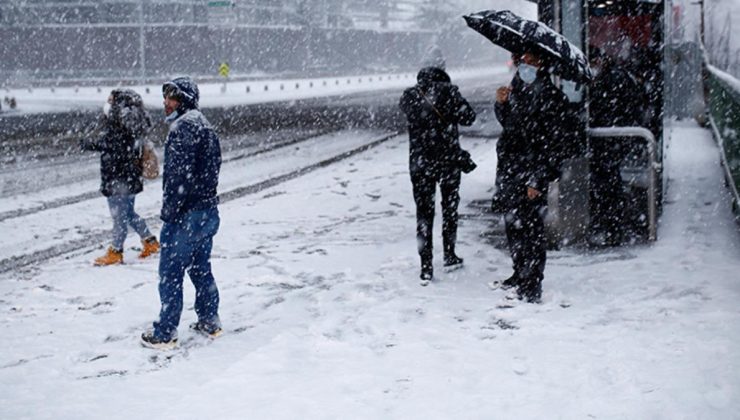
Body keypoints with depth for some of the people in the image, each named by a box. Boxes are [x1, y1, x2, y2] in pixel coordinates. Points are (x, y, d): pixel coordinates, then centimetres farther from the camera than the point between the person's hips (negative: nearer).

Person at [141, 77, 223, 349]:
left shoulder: (183, 128, -16)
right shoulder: (205, 127, 14)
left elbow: (180, 176, -22)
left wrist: (168, 212, -18)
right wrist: (205, 200, 19)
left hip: (186, 215, -9)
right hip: (209, 210, 9)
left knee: (170, 274, -1)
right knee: (201, 269, 19)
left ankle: (165, 334, 5)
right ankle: (209, 323, 26)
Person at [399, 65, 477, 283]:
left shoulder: (409, 96, -3)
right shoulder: (447, 90, -10)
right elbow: (468, 117, -7)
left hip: (420, 163, 1)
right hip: (449, 160, 0)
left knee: (424, 213, 5)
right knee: (449, 208, 18)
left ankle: (426, 266, 1)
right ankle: (449, 255, 27)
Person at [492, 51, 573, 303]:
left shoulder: (551, 97, -13)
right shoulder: (517, 89, 10)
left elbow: (553, 144, -16)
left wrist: (538, 180, -19)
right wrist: (501, 104, 5)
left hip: (531, 176, -8)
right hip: (508, 171, 8)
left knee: (530, 229, -5)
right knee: (513, 226, 17)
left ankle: (532, 287, 3)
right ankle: (520, 275, 31)